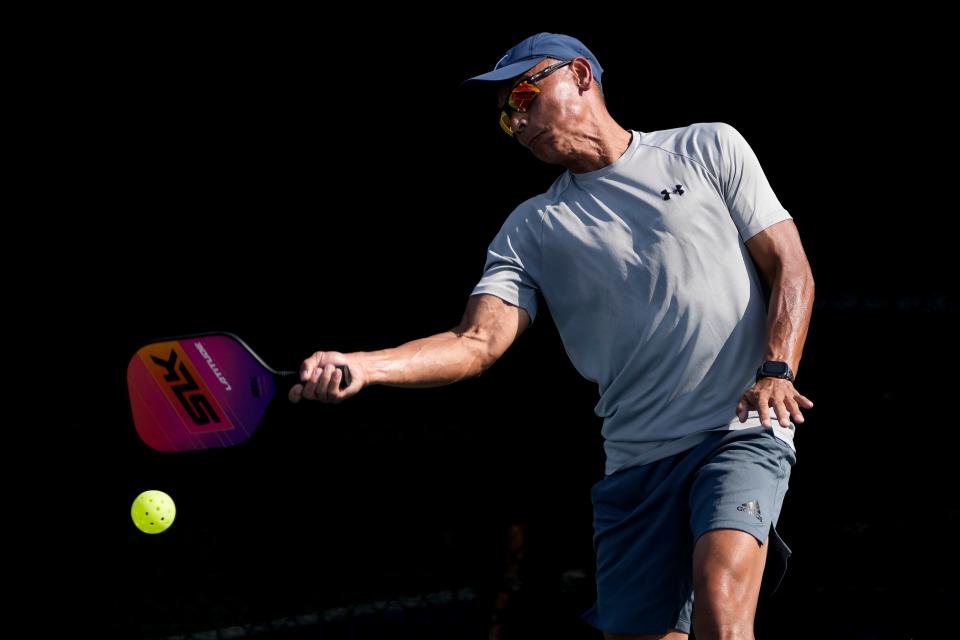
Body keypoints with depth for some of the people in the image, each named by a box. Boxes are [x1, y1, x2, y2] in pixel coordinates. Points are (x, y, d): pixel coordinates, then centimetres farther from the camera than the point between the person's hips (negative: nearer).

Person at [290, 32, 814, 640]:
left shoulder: (708, 149, 9)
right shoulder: (533, 230, 13)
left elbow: (790, 270, 6)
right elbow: (478, 340, 0)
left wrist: (777, 372, -13)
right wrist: (360, 365, -18)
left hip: (742, 431, -4)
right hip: (635, 463, 4)